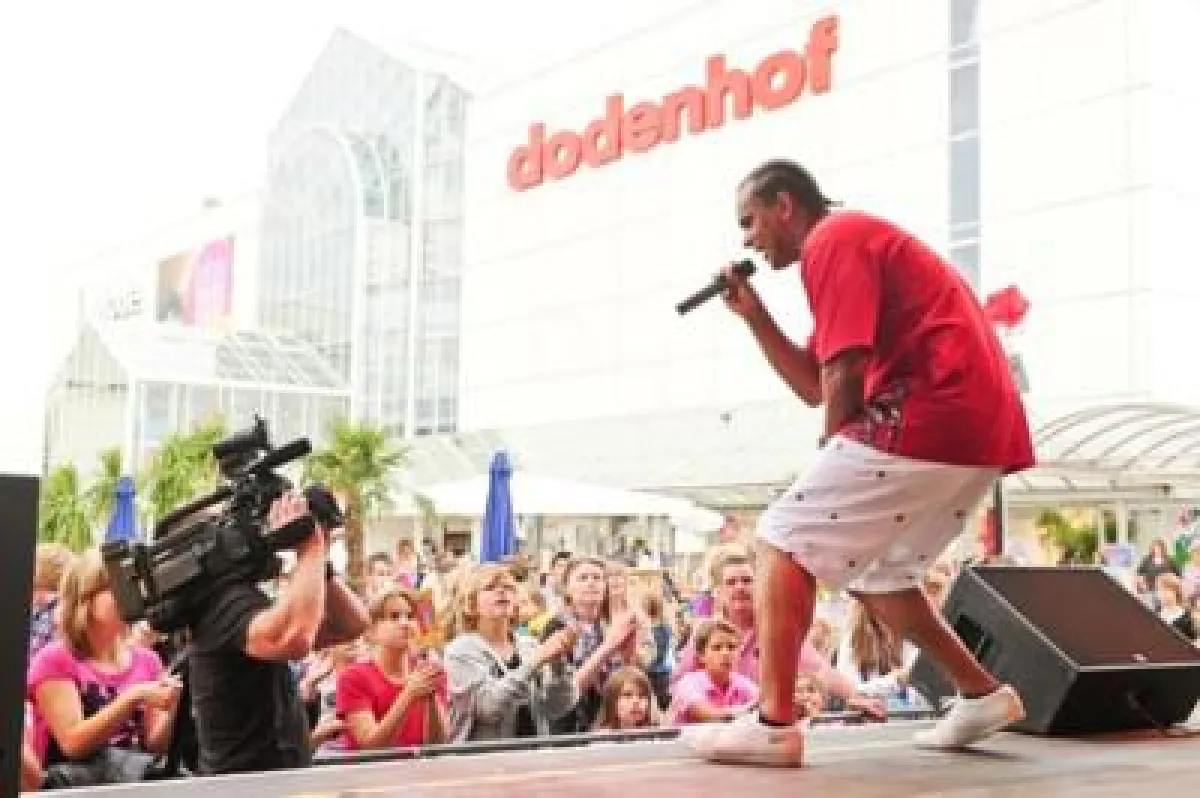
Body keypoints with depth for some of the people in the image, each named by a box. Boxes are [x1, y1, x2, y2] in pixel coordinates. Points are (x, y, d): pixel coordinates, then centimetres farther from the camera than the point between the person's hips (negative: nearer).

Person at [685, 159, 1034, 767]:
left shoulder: (834, 238, -3)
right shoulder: (858, 240, 28)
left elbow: (844, 376, -13)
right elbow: (813, 386, 26)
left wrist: (835, 455, 2)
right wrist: (754, 315, 19)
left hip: (928, 416, -10)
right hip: (981, 424, 10)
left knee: (784, 540, -6)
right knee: (873, 572, 22)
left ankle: (773, 724, -11)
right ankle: (983, 695, 24)